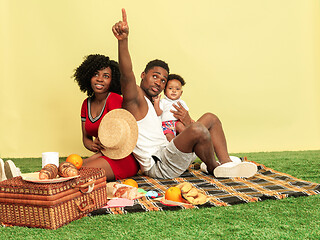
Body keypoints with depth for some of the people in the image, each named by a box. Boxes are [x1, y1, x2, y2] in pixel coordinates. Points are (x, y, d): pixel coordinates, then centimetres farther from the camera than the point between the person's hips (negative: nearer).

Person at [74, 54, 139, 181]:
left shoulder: (114, 99, -11)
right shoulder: (87, 103, 12)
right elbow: (86, 137, 14)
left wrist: (100, 152, -14)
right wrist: (93, 145, -8)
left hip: (123, 158, -7)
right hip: (103, 155, 7)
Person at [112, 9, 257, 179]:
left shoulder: (149, 104, 24)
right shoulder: (135, 97, -6)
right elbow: (127, 76, -30)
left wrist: (187, 124, 7)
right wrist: (123, 41, -46)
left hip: (166, 156, 10)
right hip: (158, 166, -10)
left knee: (210, 118, 11)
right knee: (198, 129, -32)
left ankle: (226, 164, -1)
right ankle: (212, 167, -3)